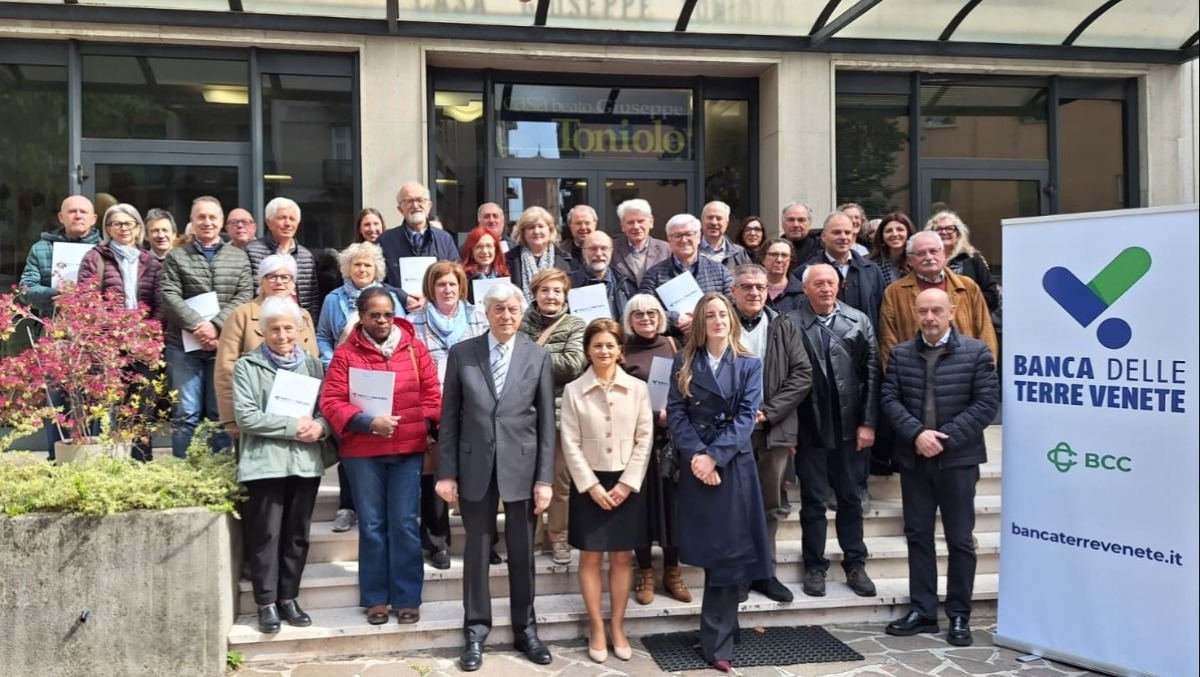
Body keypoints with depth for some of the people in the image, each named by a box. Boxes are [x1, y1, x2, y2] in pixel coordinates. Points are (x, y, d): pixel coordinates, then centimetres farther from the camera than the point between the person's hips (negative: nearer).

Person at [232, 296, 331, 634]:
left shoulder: (311, 363, 11)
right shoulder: (247, 366, 0)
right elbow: (246, 417, -9)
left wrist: (319, 426, -13)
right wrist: (293, 425, -12)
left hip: (306, 461, 3)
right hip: (265, 462, -3)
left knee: (297, 534, 9)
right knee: (266, 535, 1)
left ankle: (289, 597, 20)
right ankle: (266, 603, 11)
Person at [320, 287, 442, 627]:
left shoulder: (414, 348, 6)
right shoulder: (345, 353, 0)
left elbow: (432, 393, 7)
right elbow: (331, 402, -6)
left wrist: (425, 423, -8)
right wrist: (368, 422, -17)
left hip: (408, 449, 1)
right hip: (362, 452, -1)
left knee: (404, 524, 2)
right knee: (371, 525, 7)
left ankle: (407, 598, 11)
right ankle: (375, 599, 18)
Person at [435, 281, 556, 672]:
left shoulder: (538, 356, 2)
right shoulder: (461, 353, 1)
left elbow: (546, 421, 1)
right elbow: (449, 417, 2)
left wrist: (545, 478, -4)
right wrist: (446, 472, -3)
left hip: (522, 466, 0)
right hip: (475, 467, 0)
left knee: (522, 552, 9)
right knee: (477, 551, 8)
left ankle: (525, 630, 24)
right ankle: (475, 633, 21)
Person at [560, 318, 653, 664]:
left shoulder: (638, 388, 0)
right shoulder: (573, 390, -2)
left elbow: (644, 440, -1)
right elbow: (570, 444, -4)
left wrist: (627, 483, -8)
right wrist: (592, 485, -11)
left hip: (627, 483, 1)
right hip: (589, 483, -1)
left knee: (622, 557, 8)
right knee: (591, 557, 4)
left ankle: (617, 627, 20)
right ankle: (597, 628, 16)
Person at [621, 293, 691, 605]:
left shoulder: (672, 345, 9)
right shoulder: (622, 351, -1)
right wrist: (654, 413, -15)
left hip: (673, 435, 3)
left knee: (673, 501, 5)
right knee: (642, 502, 3)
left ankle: (672, 572, 19)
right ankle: (645, 573, 16)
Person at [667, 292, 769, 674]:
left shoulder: (749, 365, 5)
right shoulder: (685, 363, 7)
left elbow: (746, 416, -6)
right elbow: (676, 413, -1)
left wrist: (714, 456, -16)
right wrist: (695, 454, -15)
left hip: (733, 465, -1)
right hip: (696, 464, 1)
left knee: (730, 551, -1)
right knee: (711, 553, 5)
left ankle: (717, 642, 5)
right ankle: (720, 636, 19)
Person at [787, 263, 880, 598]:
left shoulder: (859, 321, 4)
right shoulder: (790, 323, -6)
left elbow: (872, 372, 3)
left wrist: (868, 423, -2)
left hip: (850, 427, 3)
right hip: (810, 428, -2)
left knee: (851, 499, 13)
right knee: (813, 501, 8)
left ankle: (855, 565, 25)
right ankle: (814, 567, 20)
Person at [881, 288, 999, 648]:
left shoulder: (976, 351, -3)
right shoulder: (900, 353, 5)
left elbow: (986, 403, -9)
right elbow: (889, 398, 0)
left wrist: (945, 438, -15)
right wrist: (916, 433, -16)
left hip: (958, 458, -3)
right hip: (913, 458, 3)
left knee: (959, 539, 5)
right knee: (918, 536, 9)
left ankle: (959, 616, 15)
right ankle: (923, 610, 19)